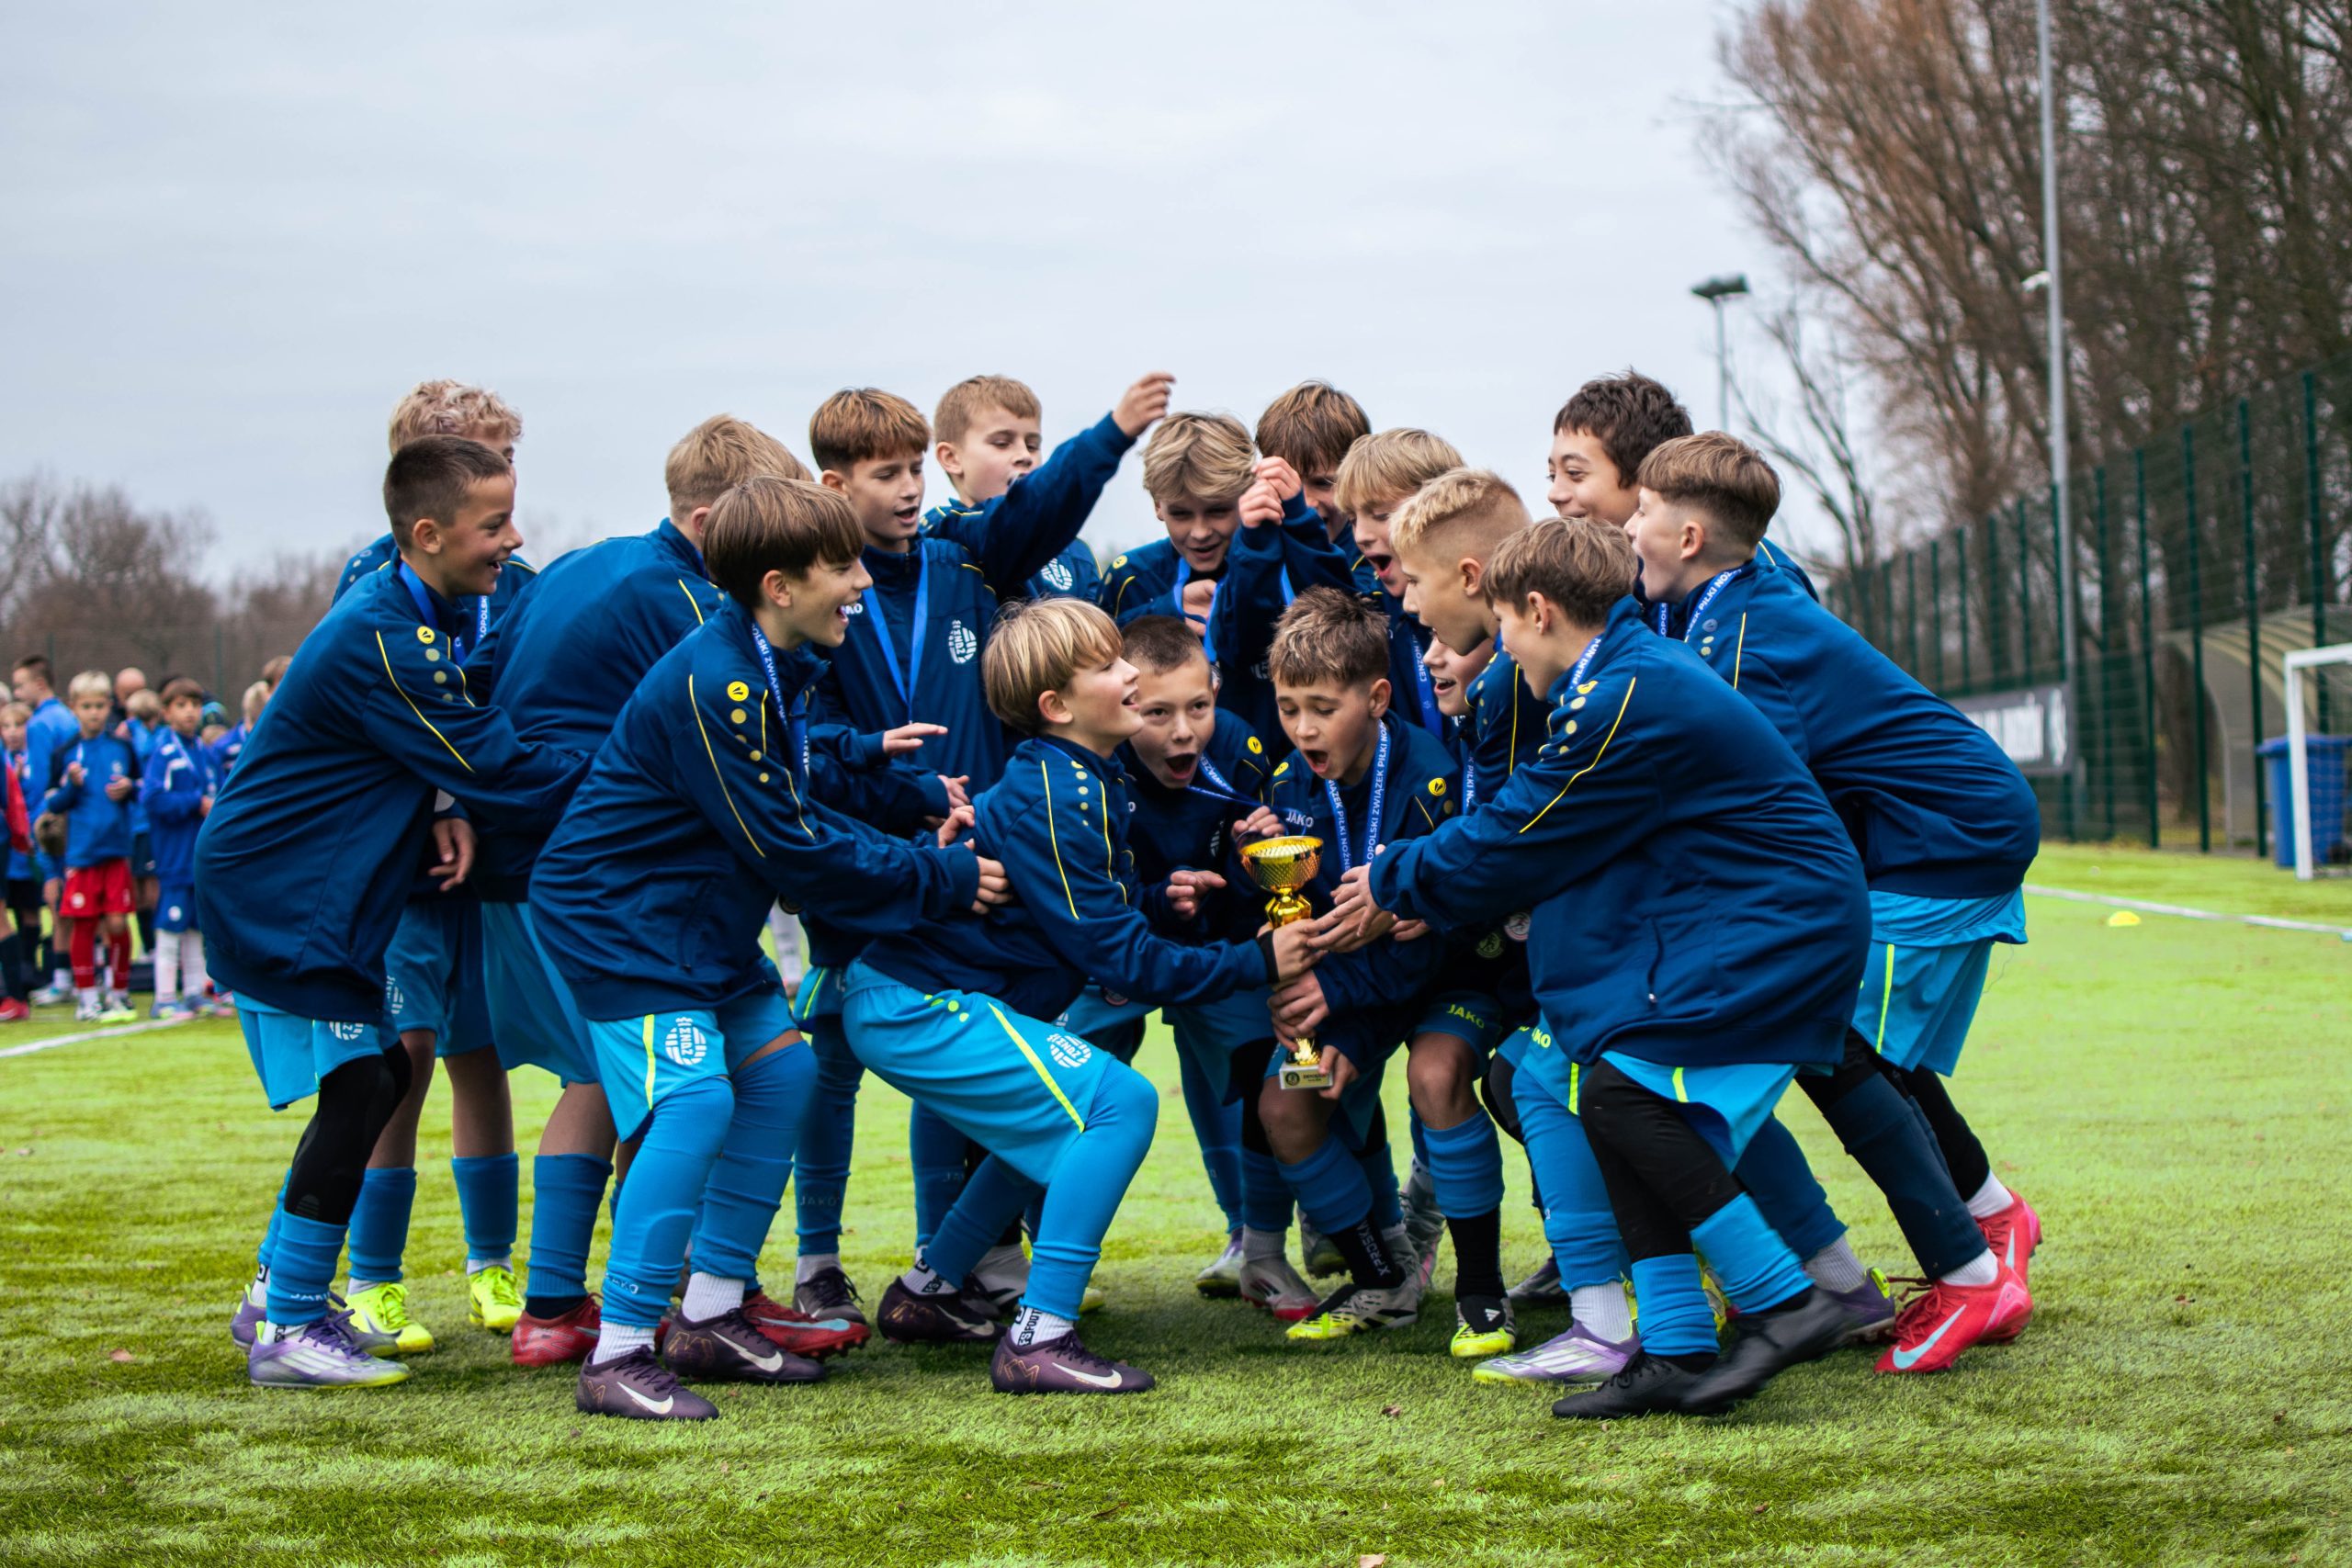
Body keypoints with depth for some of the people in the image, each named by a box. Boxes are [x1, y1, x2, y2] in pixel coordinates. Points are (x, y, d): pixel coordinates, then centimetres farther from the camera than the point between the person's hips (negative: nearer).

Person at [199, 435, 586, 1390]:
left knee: (375, 1079, 13)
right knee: (357, 1088, -11)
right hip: (271, 892, -10)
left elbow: (449, 742, 13)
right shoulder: (380, 640, -25)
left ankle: (279, 1295, 23)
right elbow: (498, 771, -25)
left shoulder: (427, 617, 6)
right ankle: (287, 1332, -4)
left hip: (310, 890, 10)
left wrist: (448, 807, -10)